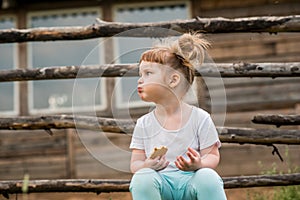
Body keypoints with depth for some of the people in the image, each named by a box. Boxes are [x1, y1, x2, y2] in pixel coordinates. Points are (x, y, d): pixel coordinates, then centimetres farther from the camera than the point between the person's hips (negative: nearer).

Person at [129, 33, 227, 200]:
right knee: (142, 178, -32)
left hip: (190, 179, -1)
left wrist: (199, 164, -23)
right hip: (160, 183, 1)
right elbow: (135, 163, 6)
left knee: (208, 177, -34)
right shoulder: (144, 124, 7)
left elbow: (212, 155, 1)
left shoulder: (200, 118, 0)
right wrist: (147, 165, -19)